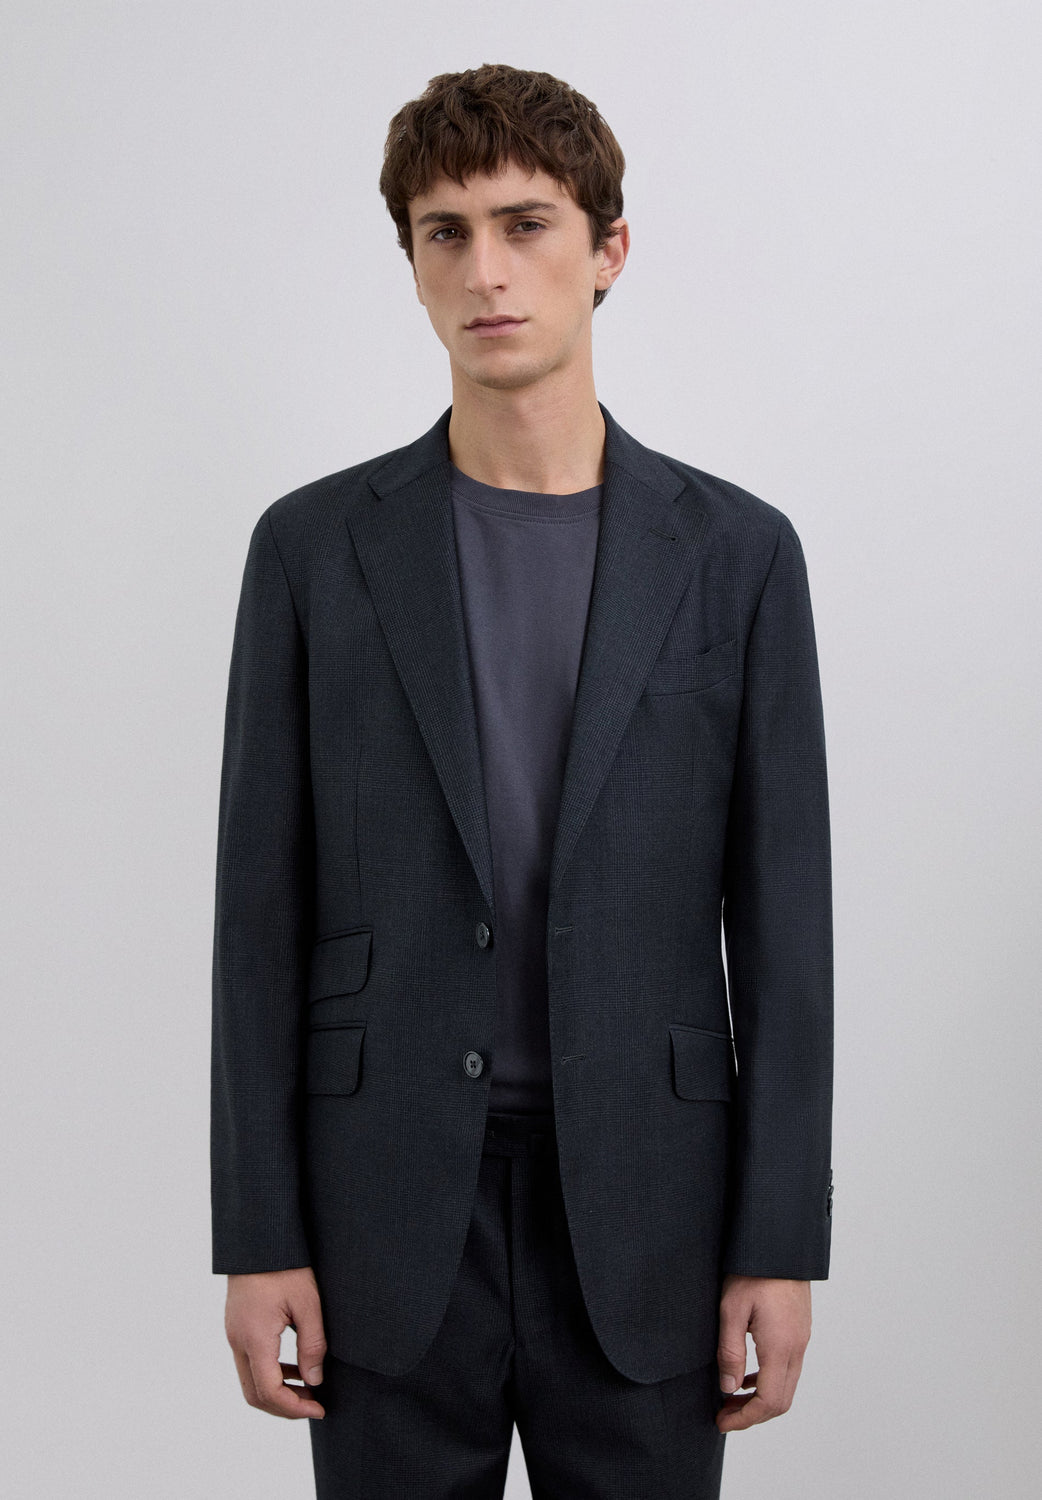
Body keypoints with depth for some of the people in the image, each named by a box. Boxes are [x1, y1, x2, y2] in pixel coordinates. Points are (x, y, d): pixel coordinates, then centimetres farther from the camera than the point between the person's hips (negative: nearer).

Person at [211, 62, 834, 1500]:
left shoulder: (736, 553, 1)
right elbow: (264, 909, 1)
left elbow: (780, 919, 1)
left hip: (644, 1206, 0)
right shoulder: (315, 547, 1)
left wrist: (782, 1243, -3)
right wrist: (258, 1235, -3)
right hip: (392, 1205, 0)